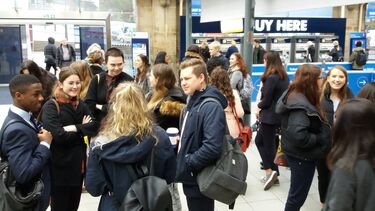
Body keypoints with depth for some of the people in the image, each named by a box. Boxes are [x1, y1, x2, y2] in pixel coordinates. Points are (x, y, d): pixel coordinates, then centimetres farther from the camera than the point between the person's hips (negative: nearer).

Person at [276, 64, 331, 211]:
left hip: (298, 153, 10)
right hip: (302, 155, -10)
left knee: (296, 193, 24)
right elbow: (299, 136, -37)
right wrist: (319, 139, -20)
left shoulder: (295, 96, 4)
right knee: (298, 195, 6)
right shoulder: (300, 105, -27)